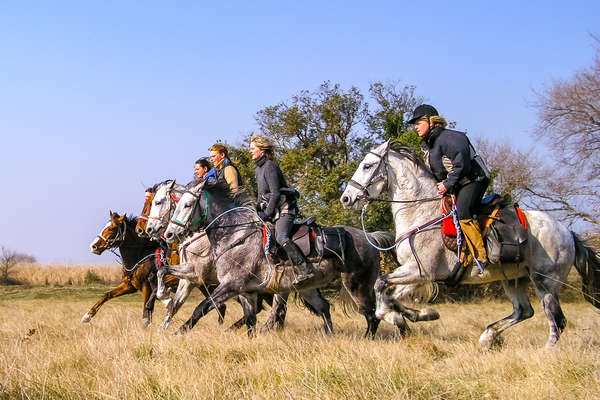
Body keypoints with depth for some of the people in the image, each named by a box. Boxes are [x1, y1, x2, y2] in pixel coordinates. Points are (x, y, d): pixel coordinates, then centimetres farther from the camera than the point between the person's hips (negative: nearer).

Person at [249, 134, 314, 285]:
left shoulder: (270, 167, -14)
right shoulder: (258, 169, 17)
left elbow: (275, 193, -20)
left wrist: (267, 213, -18)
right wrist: (258, 207, 10)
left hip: (285, 208, -11)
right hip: (272, 209, 11)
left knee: (281, 237, -28)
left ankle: (305, 270, -35)